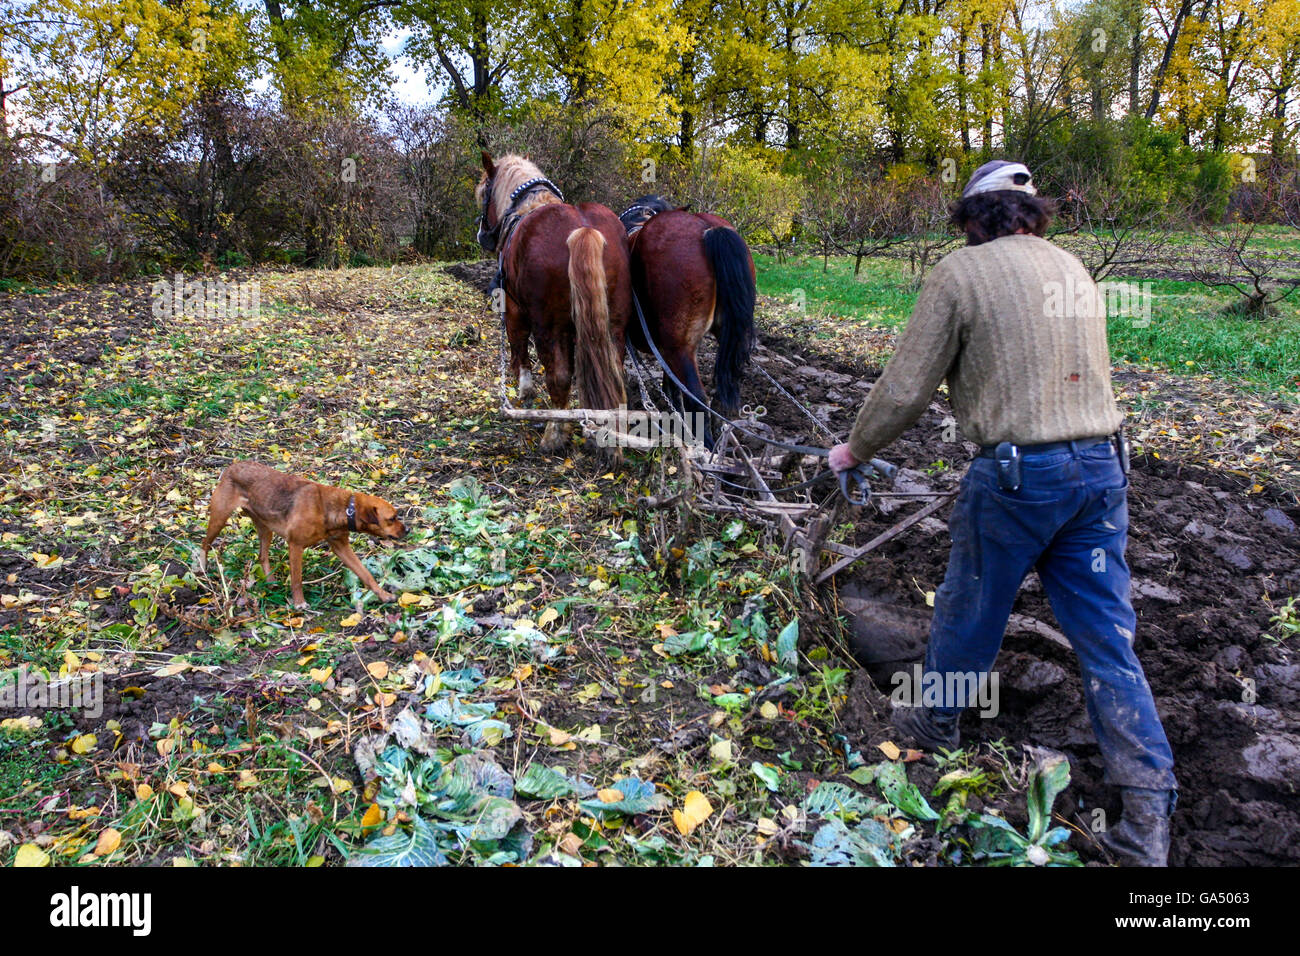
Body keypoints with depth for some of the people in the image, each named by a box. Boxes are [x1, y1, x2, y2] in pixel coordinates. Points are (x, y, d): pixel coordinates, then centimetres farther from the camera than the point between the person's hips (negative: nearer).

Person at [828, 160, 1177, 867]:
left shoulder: (962, 271, -6)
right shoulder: (1074, 269, 14)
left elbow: (906, 388, -7)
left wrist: (855, 449, 9)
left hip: (1018, 472, -6)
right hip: (1103, 466, 6)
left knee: (968, 609, 16)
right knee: (1105, 635, 10)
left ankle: (934, 722, 38)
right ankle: (1148, 815, 12)